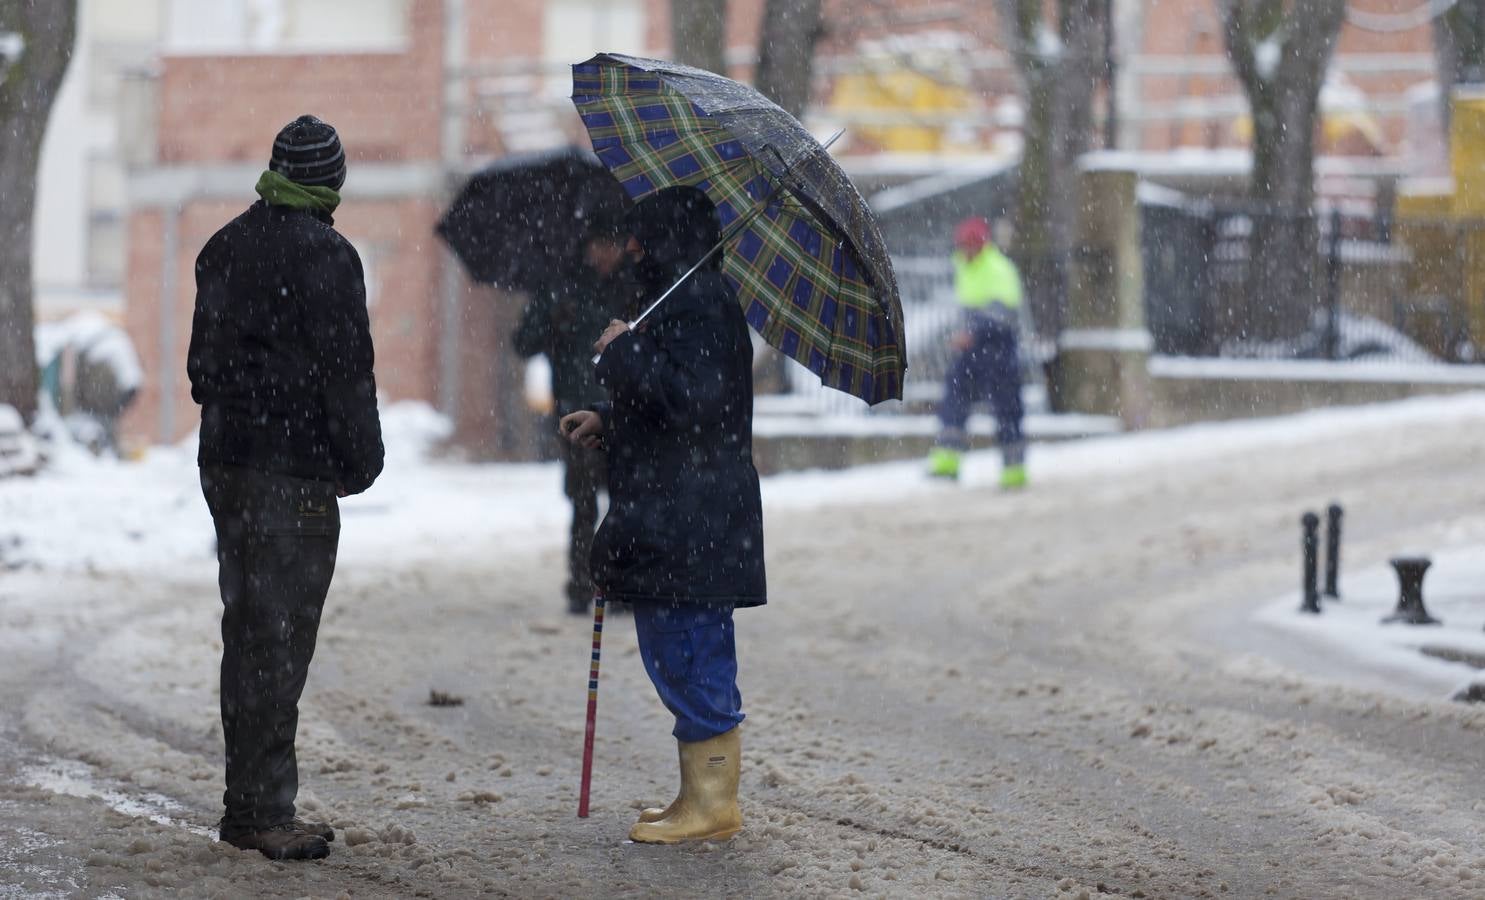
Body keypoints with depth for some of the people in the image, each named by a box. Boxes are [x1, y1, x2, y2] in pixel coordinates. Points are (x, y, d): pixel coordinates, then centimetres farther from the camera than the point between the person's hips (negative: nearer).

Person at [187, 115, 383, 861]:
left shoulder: (223, 247, 14)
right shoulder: (323, 254, -13)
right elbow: (346, 370, -15)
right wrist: (362, 458, -8)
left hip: (225, 461, 8)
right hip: (294, 470, -8)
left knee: (246, 629, 14)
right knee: (279, 638, -7)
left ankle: (248, 803, 20)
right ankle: (264, 810, -8)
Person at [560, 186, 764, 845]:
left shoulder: (698, 305, -16)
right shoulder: (691, 299, 19)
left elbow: (692, 400, -26)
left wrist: (624, 354, -17)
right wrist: (608, 419, 18)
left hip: (687, 529, -11)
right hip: (679, 524, 11)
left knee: (689, 662, -7)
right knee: (689, 665, 15)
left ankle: (711, 804, -3)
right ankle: (704, 796, 21)